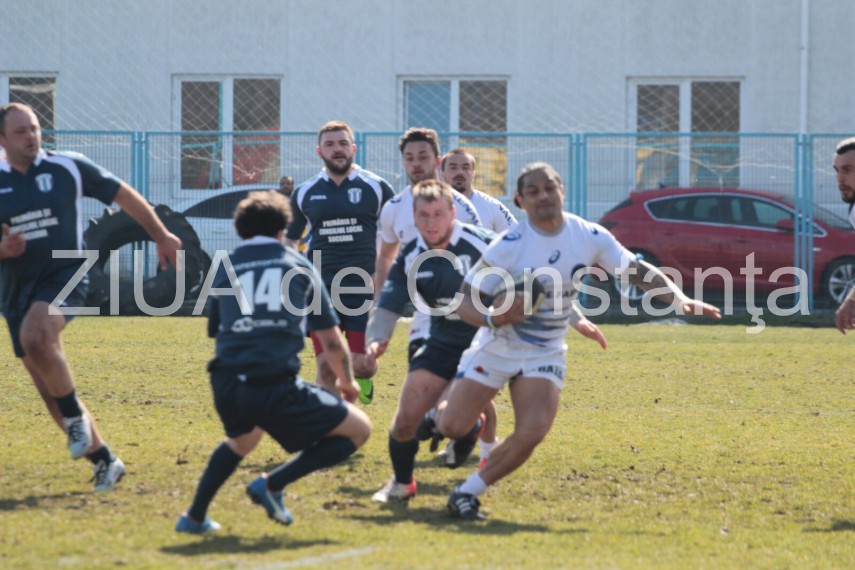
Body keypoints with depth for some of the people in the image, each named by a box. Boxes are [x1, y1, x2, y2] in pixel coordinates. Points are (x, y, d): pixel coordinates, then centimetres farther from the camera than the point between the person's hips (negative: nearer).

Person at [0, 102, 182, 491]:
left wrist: (161, 236, 14)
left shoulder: (68, 167, -3)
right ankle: (104, 461, 16)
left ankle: (75, 416, -16)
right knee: (50, 392, 4)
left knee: (34, 335, -35)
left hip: (64, 277, -4)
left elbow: (124, 195, 9)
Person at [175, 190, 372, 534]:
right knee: (359, 429, 10)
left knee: (241, 440, 39)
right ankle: (273, 484, -2)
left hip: (225, 388, 5)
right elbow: (332, 341, 15)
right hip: (277, 387, -5)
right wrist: (346, 382, 33)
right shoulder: (297, 264, 14)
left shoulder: (225, 268, 19)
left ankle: (195, 517, 31)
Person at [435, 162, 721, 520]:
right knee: (452, 428, -5)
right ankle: (438, 412, 36)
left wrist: (680, 299, -21)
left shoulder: (590, 237, -10)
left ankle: (467, 493, 1)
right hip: (497, 348, -2)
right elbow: (465, 300, -18)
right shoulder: (509, 246, -20)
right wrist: (493, 318, -39)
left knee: (531, 434, -19)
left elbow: (639, 271, -5)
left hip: (546, 353, 2)